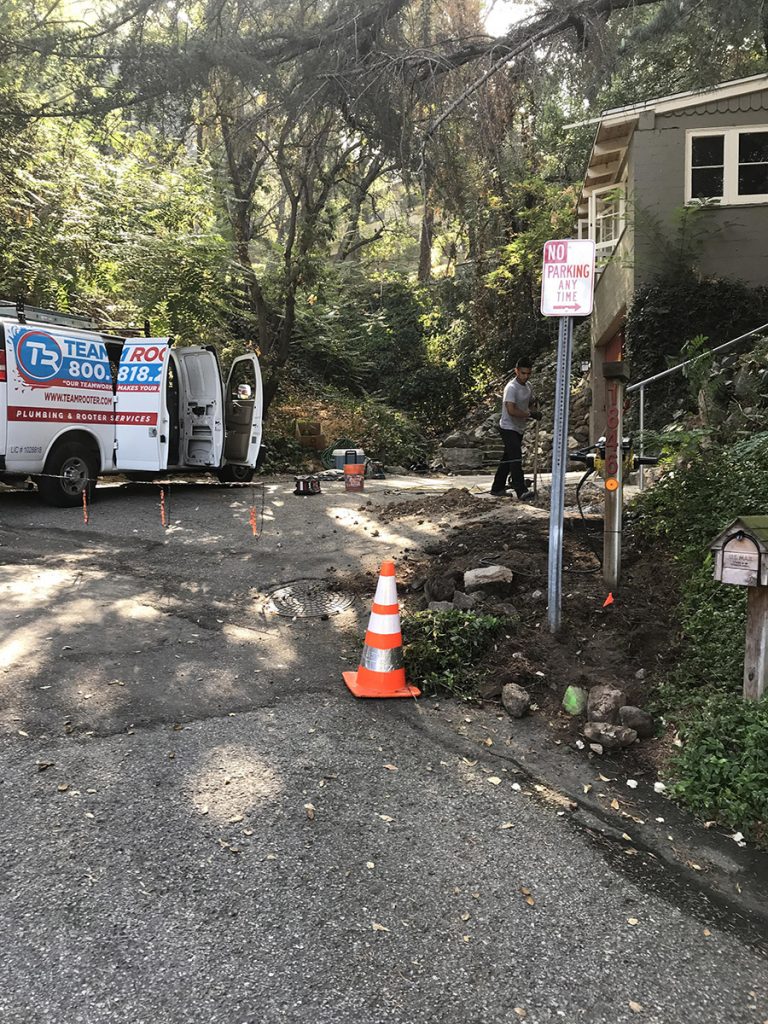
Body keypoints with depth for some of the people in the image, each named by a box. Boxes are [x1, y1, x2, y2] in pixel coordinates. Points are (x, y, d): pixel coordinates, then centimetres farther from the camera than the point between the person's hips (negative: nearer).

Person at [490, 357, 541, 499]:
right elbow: (511, 410, -28)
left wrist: (536, 410, 2)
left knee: (507, 459, 14)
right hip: (508, 428, -9)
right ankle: (521, 491, -24)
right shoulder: (511, 388, -19)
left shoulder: (527, 386, 9)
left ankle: (497, 488, 22)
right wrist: (530, 414, -24)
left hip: (519, 429, 9)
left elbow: (531, 402, 25)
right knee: (515, 458, -18)